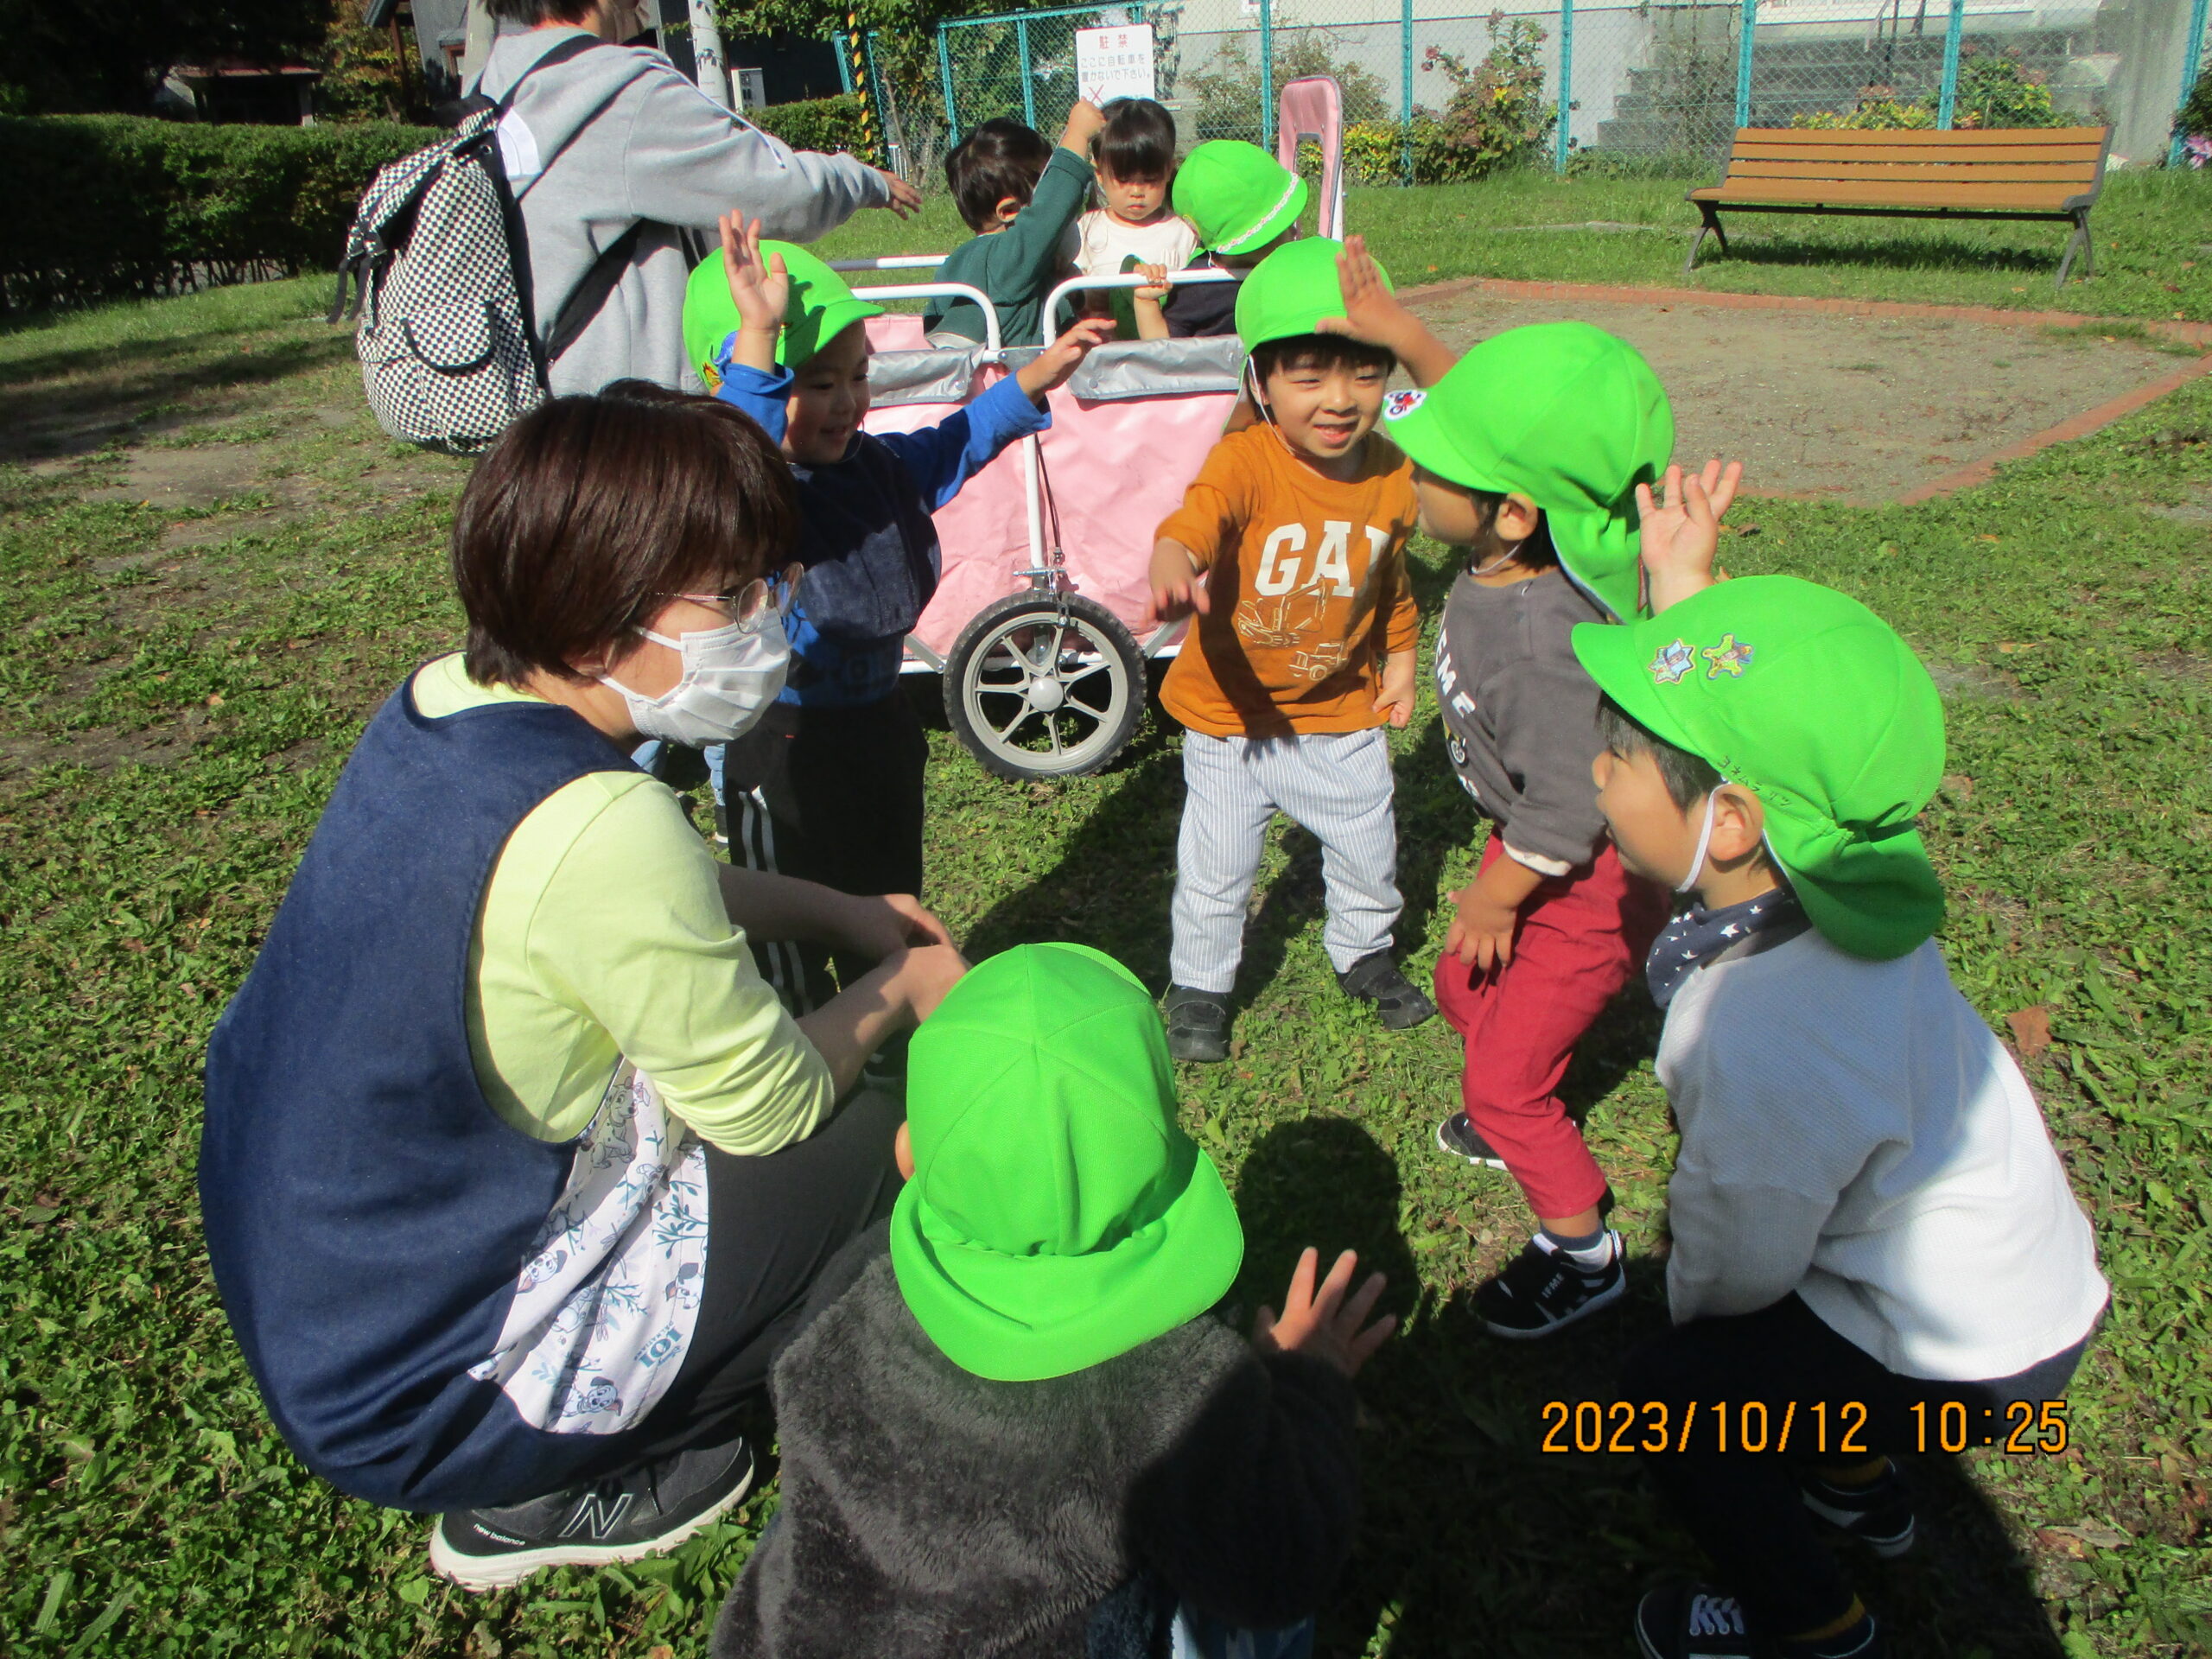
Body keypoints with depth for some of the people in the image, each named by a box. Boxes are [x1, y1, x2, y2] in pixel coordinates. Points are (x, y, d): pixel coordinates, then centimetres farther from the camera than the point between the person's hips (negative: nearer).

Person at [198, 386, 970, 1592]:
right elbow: (771, 1107, -18)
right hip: (420, 1401, -8)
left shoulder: (439, 704, -4)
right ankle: (551, 1487, 7)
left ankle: (539, 1459, 19)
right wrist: (901, 988, 0)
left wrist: (839, 911, 12)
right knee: (873, 1147, -2)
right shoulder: (600, 827, -31)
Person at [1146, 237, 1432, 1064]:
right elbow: (1199, 514, -46)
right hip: (1231, 716, -3)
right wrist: (1171, 560, -67)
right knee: (1216, 870, 10)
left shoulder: (1393, 475, -7)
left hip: (1344, 712, 4)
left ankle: (1363, 952, 49)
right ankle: (1199, 983, 36)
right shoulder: (1246, 461, -24)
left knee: (1369, 852, 20)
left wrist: (1399, 662, 9)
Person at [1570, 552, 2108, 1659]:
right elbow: (1743, 727, 5)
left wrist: (1683, 1303, 0)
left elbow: (1731, 1270, -22)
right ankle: (1857, 1482, 48)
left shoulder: (1762, 1045, -40)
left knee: (1669, 1394, 4)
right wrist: (1680, 583, 4)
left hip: (1968, 1360, -8)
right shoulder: (1825, 865, -19)